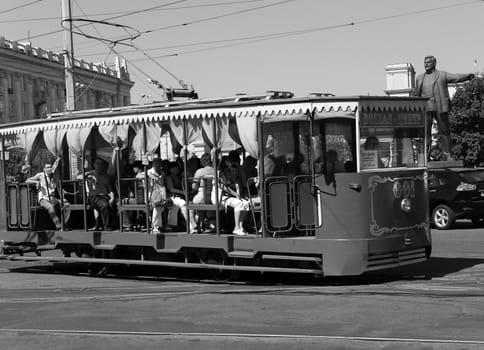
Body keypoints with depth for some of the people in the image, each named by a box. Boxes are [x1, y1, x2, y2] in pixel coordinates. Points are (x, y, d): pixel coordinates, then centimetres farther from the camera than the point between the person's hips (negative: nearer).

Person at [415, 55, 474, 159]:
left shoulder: (442, 75, 9)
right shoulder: (420, 78, 17)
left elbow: (457, 77, -1)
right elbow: (417, 95, 19)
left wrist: (468, 76, -13)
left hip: (440, 108, -2)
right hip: (425, 108, 2)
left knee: (444, 131, 0)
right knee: (425, 132, -3)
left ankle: (448, 155, 5)